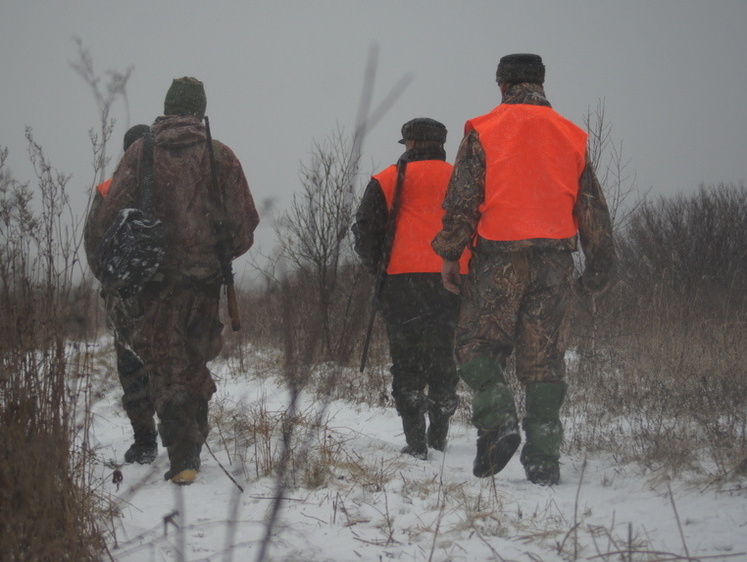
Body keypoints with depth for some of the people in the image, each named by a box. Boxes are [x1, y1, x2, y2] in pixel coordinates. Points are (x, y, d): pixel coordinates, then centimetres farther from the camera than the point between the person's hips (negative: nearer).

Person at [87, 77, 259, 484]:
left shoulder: (141, 152, -1)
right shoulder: (220, 156, 2)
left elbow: (111, 213, -7)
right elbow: (243, 221, 1)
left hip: (156, 279, -1)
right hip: (205, 278, 1)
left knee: (166, 369, 1)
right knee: (195, 362, 18)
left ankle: (182, 456, -9)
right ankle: (194, 441, 24)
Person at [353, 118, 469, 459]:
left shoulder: (391, 179, 1)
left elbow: (365, 227, -2)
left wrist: (375, 266, 10)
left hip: (403, 279, -3)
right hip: (451, 280, 3)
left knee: (407, 362, 1)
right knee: (443, 360, 14)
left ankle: (415, 442, -7)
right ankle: (438, 438, 18)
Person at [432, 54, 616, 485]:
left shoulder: (483, 132, 1)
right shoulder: (571, 135, 11)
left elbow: (462, 201, -4)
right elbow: (593, 208, 12)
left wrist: (450, 255, 2)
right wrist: (601, 267, 17)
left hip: (498, 258, -3)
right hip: (555, 262, 3)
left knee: (478, 344, 7)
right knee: (544, 360, 5)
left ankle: (498, 420, -17)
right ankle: (544, 457, 2)